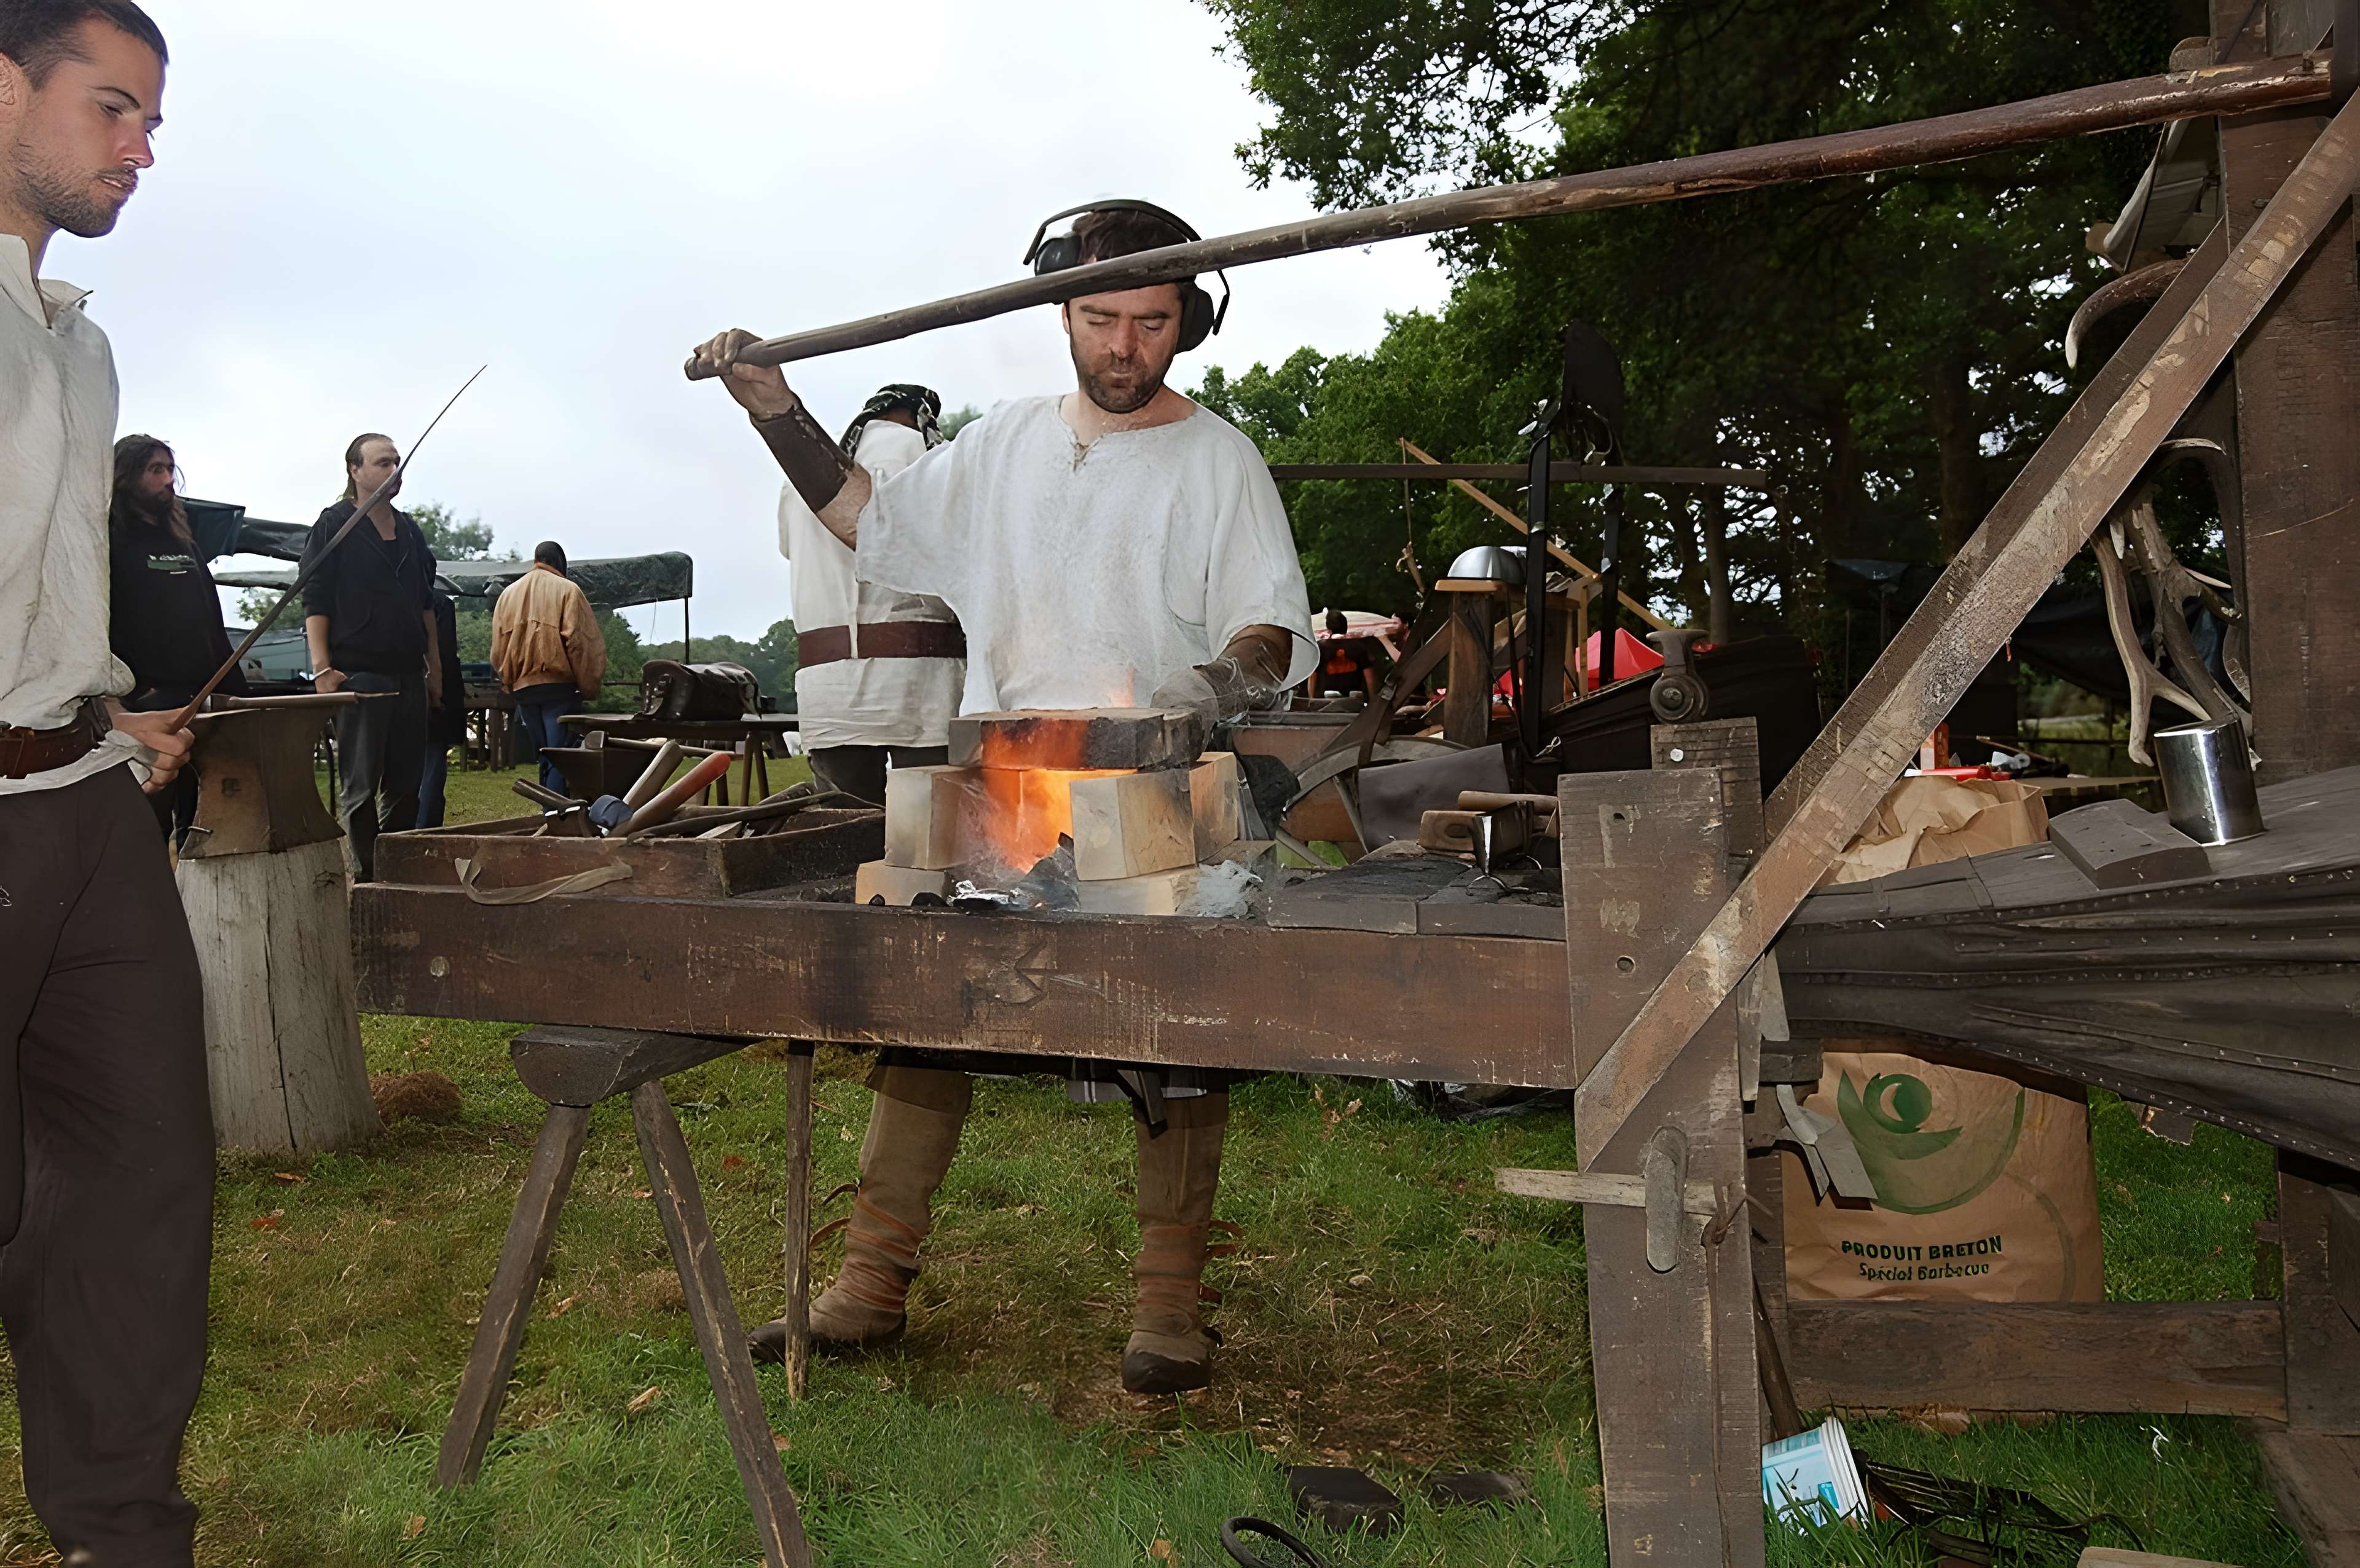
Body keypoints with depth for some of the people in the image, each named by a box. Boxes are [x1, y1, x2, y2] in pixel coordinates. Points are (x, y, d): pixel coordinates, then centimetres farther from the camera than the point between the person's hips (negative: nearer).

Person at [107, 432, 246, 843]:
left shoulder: (183, 541, 21)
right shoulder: (110, 540, -1)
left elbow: (212, 624, 22)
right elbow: (105, 627, -12)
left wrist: (236, 690, 15)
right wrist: (135, 691, -21)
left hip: (204, 700, 7)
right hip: (149, 707, -7)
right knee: (152, 821, -7)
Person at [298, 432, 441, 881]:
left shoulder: (409, 531, 16)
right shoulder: (334, 525, -1)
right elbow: (315, 601, -6)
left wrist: (434, 666, 18)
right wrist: (322, 669, -14)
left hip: (409, 676, 6)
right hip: (358, 674, -6)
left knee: (405, 786, 9)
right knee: (360, 788, -2)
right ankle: (367, 878, 4)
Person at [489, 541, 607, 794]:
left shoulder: (509, 593, 14)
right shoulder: (568, 590, -1)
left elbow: (498, 649, 11)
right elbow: (580, 642, -9)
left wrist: (510, 683, 17)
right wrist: (590, 686, -5)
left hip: (523, 687, 5)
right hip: (560, 685, -5)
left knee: (544, 757, 14)